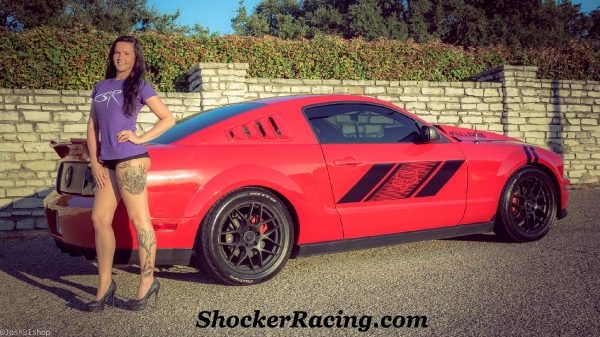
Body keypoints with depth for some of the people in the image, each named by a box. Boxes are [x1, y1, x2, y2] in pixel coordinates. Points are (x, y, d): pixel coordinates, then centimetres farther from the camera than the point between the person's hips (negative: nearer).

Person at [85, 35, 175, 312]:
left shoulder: (139, 86, 2)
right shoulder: (101, 87, 17)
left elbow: (168, 119, 0)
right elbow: (92, 125, 16)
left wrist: (140, 139, -8)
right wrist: (94, 161, 6)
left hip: (130, 159, -6)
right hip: (107, 162, 7)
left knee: (139, 220, -4)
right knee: (99, 219, 5)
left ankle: (147, 282, 4)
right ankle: (105, 285, 13)